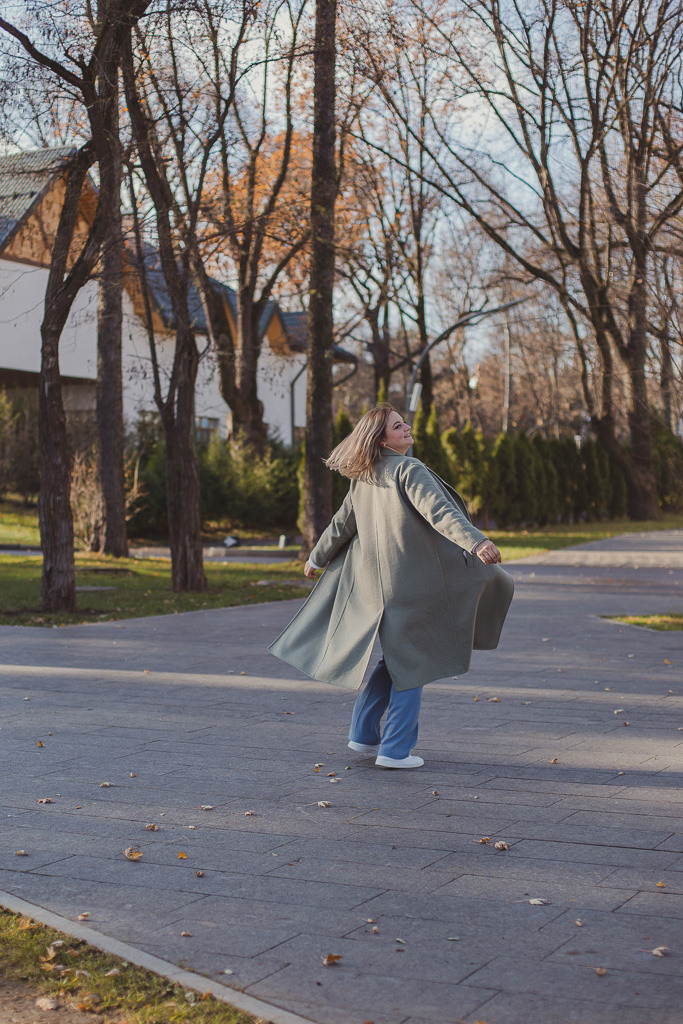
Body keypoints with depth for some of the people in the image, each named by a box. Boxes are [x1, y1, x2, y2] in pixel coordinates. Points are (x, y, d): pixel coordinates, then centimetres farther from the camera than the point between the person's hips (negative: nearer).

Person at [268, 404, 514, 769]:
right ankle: (395, 750, 7)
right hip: (410, 582, -7)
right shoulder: (408, 470, -13)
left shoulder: (363, 478, 10)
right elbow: (437, 511, -28)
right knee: (411, 664, 4)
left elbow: (342, 523, 19)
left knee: (395, 661, 22)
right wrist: (476, 540, -39)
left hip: (375, 583, 7)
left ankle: (363, 733, 24)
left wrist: (317, 558, 35)